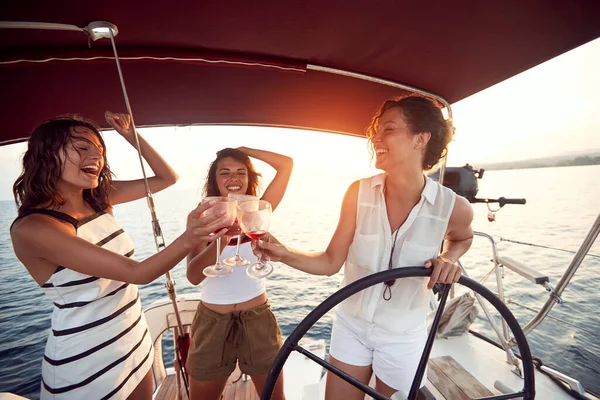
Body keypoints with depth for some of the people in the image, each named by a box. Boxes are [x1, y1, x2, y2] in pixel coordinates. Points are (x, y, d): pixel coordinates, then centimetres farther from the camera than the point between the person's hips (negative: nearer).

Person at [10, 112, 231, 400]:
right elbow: (136, 273, -30)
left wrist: (131, 136, -2)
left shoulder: (99, 198, -3)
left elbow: (168, 177, 4)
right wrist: (188, 239, -46)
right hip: (84, 368, -6)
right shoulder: (31, 228, -23)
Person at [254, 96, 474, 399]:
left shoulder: (452, 206, -20)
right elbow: (330, 262, -12)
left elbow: (462, 238, 6)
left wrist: (448, 258, -16)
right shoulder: (359, 193, -17)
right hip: (350, 327, 1)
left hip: (402, 338, 0)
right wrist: (285, 254, -28)